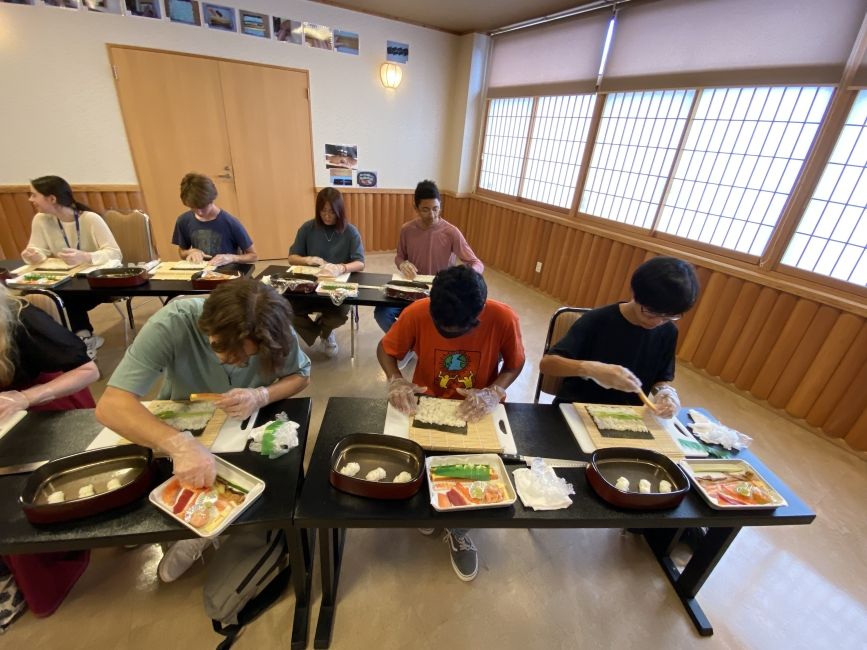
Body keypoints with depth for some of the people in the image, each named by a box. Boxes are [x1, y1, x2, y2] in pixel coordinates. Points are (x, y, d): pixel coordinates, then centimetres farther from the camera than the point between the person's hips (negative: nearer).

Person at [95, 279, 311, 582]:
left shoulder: (274, 330, -26)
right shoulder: (172, 324, -32)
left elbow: (301, 375, -11)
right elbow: (111, 405, -36)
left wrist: (262, 395, -31)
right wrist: (179, 443, -54)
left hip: (247, 430, 0)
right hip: (178, 427, 0)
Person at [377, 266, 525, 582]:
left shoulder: (503, 318, -24)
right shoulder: (417, 312, -23)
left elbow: (515, 364, -6)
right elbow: (385, 349, -7)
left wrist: (494, 392, -25)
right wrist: (396, 380, -26)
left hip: (477, 410, 0)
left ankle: (458, 527, 16)